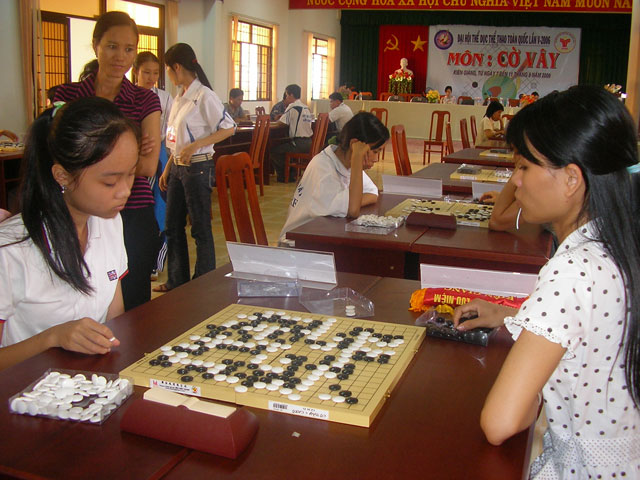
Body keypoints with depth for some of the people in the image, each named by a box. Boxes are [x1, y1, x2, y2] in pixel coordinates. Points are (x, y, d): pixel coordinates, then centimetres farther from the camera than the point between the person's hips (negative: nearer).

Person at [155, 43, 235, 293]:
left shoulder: (203, 96, -12)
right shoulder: (179, 97, 14)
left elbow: (229, 128, -16)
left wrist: (195, 146, -21)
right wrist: (167, 169, 16)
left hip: (198, 167, -9)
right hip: (177, 167, 9)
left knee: (200, 227, 0)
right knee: (173, 226, 15)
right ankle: (177, 280, 28)